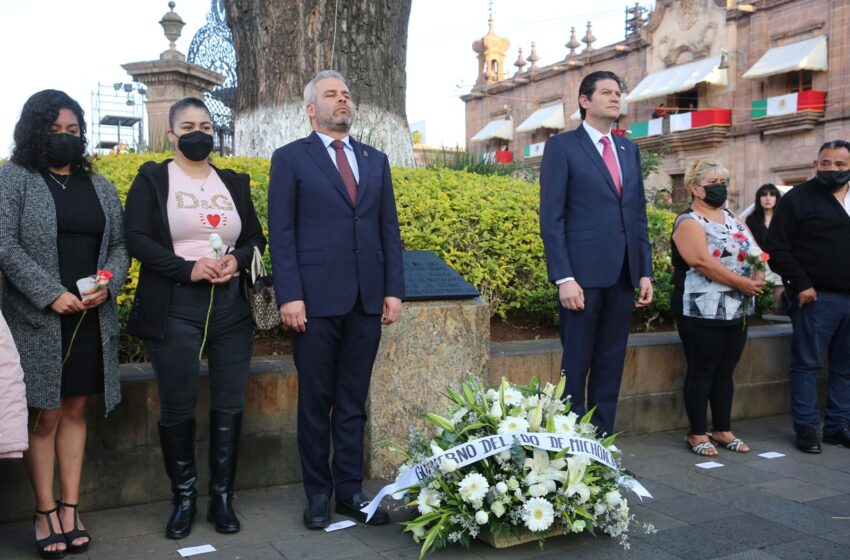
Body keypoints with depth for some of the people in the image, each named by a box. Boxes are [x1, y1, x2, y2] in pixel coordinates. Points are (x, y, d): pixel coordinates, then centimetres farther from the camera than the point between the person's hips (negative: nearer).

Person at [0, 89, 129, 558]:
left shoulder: (101, 188, 14)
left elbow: (119, 246, 12)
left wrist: (107, 285, -8)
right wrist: (51, 294, -16)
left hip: (92, 319, 4)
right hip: (38, 319, -4)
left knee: (75, 412, 7)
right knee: (44, 416, 1)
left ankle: (70, 509, 14)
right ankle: (45, 513, 11)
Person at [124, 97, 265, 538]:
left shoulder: (235, 183, 14)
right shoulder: (152, 179, 4)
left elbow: (256, 238, 14)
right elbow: (136, 239, -6)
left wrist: (238, 259, -9)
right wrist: (188, 268, -18)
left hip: (232, 307, 3)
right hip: (175, 309, -3)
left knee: (229, 405, 4)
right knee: (177, 409, 2)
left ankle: (222, 497, 17)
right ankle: (183, 498, 20)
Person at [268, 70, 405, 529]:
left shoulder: (375, 160, 15)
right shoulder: (290, 159, 3)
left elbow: (389, 230, 12)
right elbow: (281, 234, -3)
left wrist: (394, 289, 3)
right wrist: (289, 296, -12)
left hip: (367, 300, 4)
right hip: (317, 299, -3)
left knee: (353, 402, 10)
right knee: (315, 401, 6)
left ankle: (350, 491, 20)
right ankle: (317, 493, 19)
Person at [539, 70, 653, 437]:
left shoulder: (628, 149, 17)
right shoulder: (562, 146, -1)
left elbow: (639, 214, 16)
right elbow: (551, 218, -8)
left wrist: (645, 272, 9)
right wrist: (564, 278, -15)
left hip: (622, 274, 6)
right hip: (584, 273, -6)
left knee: (610, 366, 10)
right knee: (575, 366, 1)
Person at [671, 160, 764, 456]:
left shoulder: (733, 219, 16)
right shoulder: (689, 222, -8)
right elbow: (702, 262, -20)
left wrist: (758, 276, -6)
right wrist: (742, 283, -19)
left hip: (737, 311, 7)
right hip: (703, 312, -7)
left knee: (725, 372, 12)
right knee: (701, 372, 0)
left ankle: (723, 430, 21)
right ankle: (698, 434, 8)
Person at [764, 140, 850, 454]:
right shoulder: (798, 198, -3)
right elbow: (777, 248, -8)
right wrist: (800, 284, -14)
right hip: (815, 297, -6)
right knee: (807, 364, 0)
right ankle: (806, 428, 8)